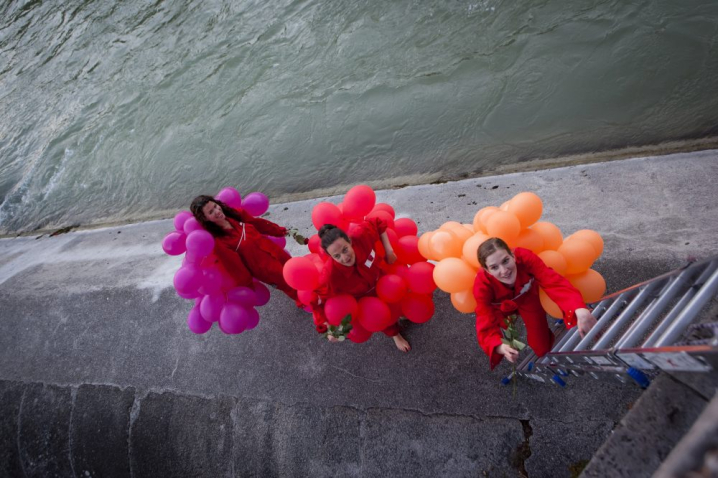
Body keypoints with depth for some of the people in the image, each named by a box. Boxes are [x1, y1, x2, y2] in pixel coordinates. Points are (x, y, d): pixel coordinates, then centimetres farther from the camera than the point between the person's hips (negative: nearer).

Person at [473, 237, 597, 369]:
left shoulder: (525, 257, -41)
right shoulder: (482, 285, -39)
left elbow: (555, 282, -49)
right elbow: (486, 324, -39)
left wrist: (580, 310, -68)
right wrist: (500, 347, -60)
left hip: (528, 298, 1)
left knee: (542, 349, 4)